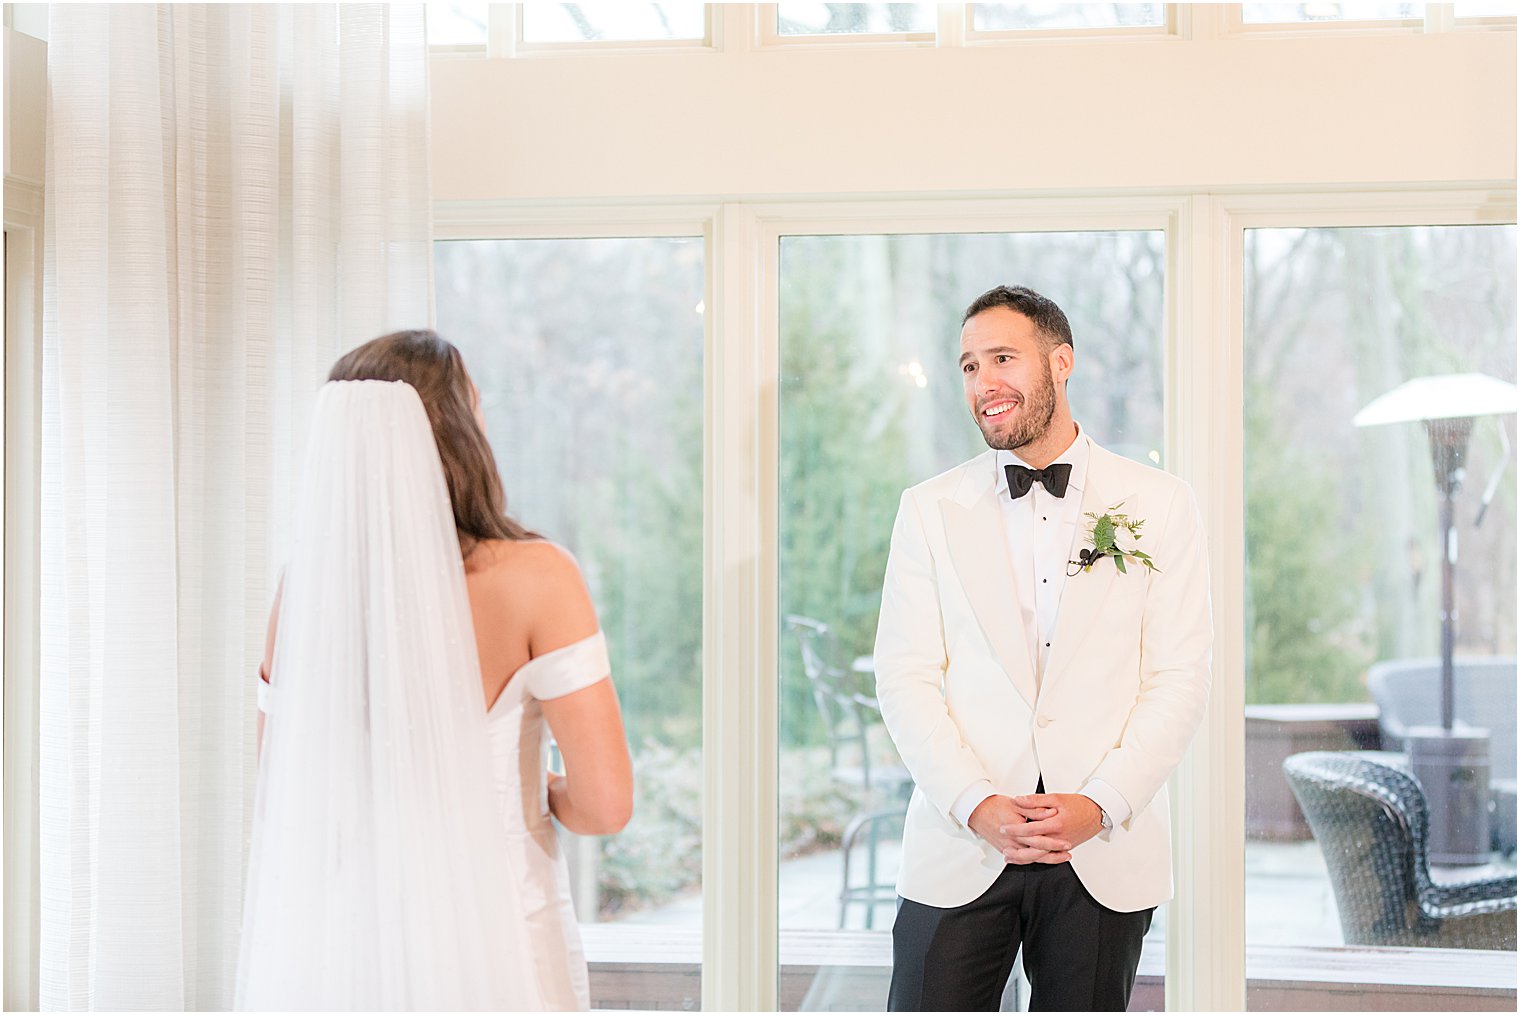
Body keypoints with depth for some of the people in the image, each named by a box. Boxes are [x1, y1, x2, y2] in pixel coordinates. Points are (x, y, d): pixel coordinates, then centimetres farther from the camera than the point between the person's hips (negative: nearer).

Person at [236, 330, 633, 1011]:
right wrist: (546, 795, 5)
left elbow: (277, 812, 4)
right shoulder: (533, 578, -14)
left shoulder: (304, 586, -3)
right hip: (496, 960, -4)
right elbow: (604, 805, -17)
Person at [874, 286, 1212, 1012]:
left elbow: (1180, 678, 1)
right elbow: (905, 677, 1)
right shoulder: (930, 509, 8)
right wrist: (977, 806, -12)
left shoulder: (1158, 504, 5)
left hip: (1104, 852, 0)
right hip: (961, 848, 1)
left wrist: (1102, 804, -11)